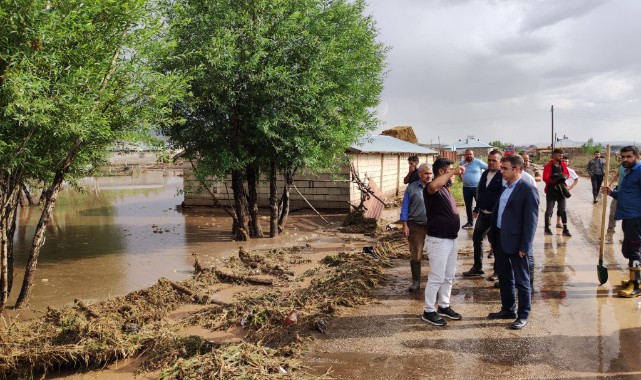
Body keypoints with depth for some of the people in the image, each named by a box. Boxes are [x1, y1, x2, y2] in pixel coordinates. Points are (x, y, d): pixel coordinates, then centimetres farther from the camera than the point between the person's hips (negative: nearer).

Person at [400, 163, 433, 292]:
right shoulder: (412, 188, -1)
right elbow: (405, 207, 0)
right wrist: (405, 225, -5)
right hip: (416, 226, -1)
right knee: (415, 255, 4)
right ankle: (416, 281, 15)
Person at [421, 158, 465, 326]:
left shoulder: (445, 189, 14)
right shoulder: (434, 190, -16)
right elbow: (433, 185, -45)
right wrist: (454, 171, -37)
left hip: (451, 240, 9)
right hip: (438, 241, -9)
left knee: (448, 277, 17)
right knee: (436, 278, -2)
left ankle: (444, 306, 30)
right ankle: (428, 311, 10)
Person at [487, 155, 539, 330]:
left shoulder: (528, 190, -12)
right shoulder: (504, 188, 11)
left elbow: (531, 220, -15)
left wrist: (524, 246, -17)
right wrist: (492, 237, 13)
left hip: (516, 242, -8)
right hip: (500, 240, 8)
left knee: (521, 281, 6)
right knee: (504, 278, 18)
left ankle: (523, 315, 17)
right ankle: (508, 309, 32)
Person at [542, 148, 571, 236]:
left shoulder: (563, 165, 7)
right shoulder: (548, 166, -9)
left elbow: (567, 174, 13)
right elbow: (545, 178, -16)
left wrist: (564, 176, -10)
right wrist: (554, 180, -30)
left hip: (561, 190, 5)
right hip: (551, 190, -5)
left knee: (563, 210, 7)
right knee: (549, 210, 3)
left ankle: (565, 230, 11)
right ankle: (547, 228, 15)